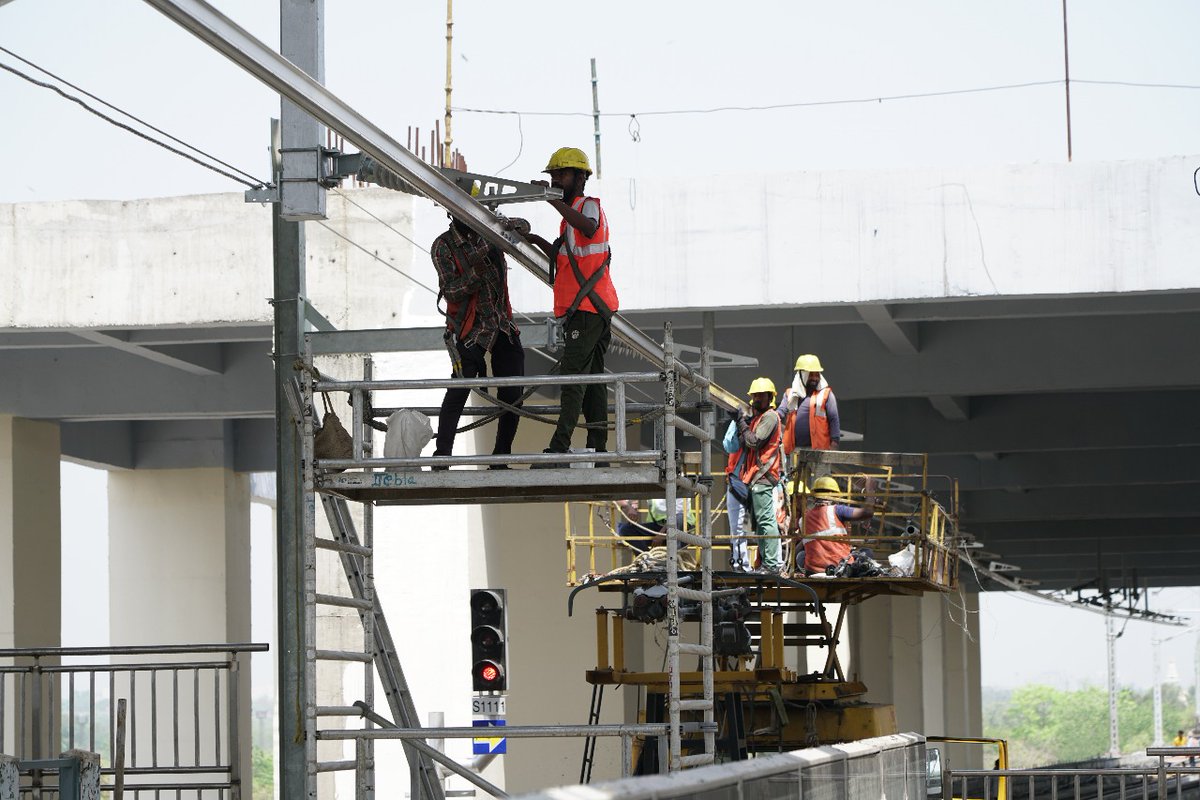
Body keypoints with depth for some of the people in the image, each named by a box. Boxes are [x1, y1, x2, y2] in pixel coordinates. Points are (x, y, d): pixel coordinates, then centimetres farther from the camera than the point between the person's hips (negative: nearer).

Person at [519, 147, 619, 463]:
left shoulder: (590, 205, -7)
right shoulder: (572, 214, 25)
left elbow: (589, 227, -34)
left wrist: (553, 200, -38)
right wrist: (537, 241, 22)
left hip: (588, 307, -11)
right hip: (580, 309, 11)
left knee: (573, 375, -16)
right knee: (592, 377, 9)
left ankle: (560, 446, -22)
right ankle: (598, 448, 10)